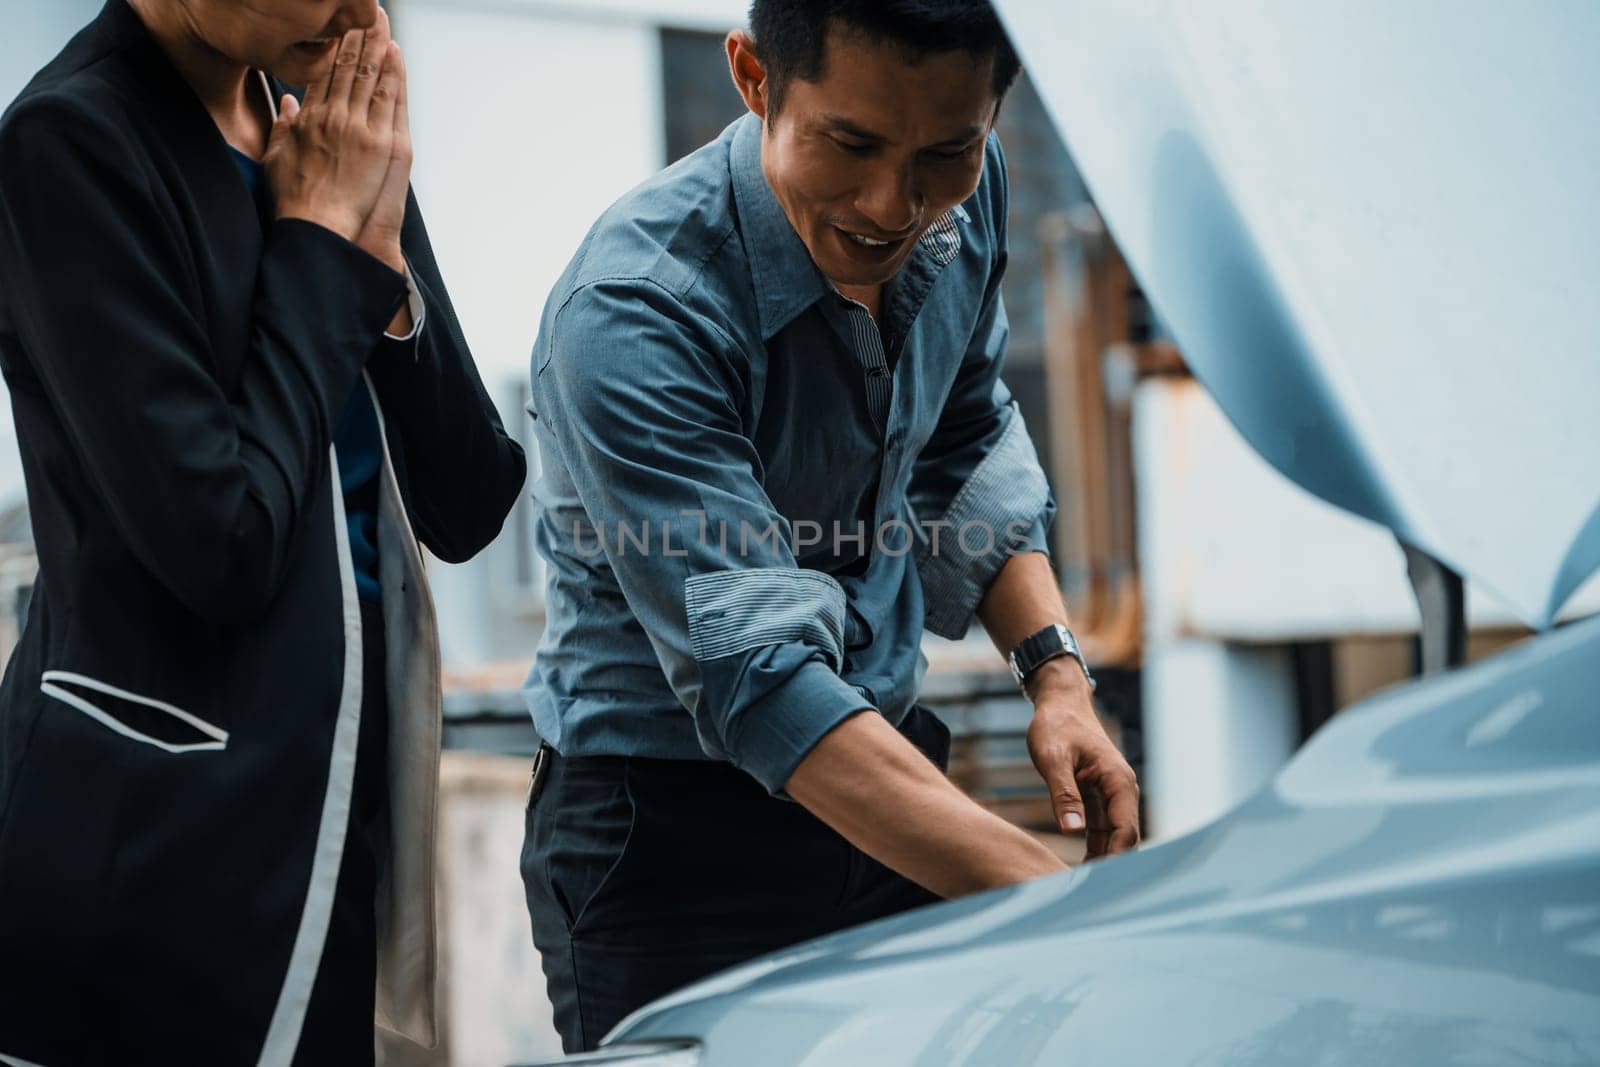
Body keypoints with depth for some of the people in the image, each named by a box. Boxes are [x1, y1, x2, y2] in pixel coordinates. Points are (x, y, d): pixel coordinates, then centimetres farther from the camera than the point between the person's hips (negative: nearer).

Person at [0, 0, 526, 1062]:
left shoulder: (338, 129, 6)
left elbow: (468, 509, 3)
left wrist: (378, 247, -8)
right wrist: (318, 236, -12)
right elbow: (224, 544, -21)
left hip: (337, 795, 6)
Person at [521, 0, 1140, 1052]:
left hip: (890, 759, 6)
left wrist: (1054, 664, -3)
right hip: (674, 823, -6)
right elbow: (754, 672, -35)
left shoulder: (966, 193, -7)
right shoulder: (631, 316, -29)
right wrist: (1054, 898, -42)